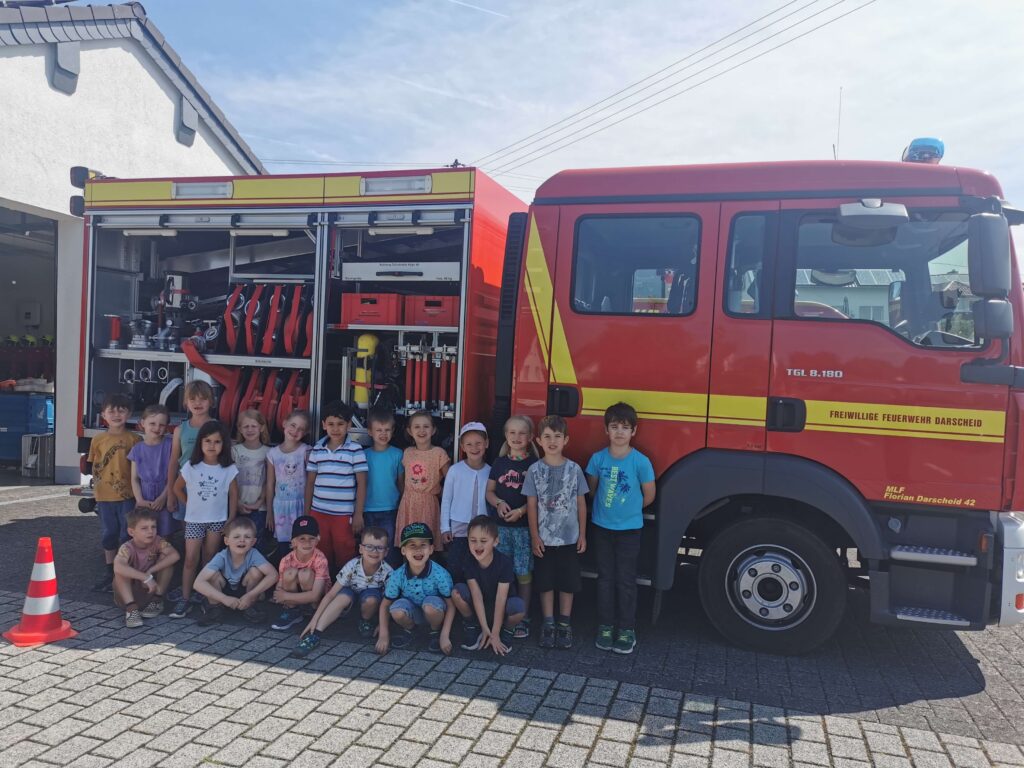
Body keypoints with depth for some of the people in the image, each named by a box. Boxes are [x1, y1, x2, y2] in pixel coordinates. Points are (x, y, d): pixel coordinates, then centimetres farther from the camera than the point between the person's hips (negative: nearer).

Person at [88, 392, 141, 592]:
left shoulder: (134, 439, -3)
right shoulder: (98, 440, 5)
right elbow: (94, 467, 10)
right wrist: (97, 486, -2)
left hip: (128, 495, -3)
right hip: (105, 496, 3)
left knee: (127, 535, 2)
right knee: (108, 534, 12)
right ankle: (109, 573, 25)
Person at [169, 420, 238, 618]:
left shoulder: (229, 469, -8)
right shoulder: (191, 466, -7)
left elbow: (233, 496, -2)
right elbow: (177, 488, 6)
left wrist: (231, 521, -3)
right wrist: (190, 506, 3)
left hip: (217, 520, 0)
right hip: (194, 520, 0)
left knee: (210, 559, 10)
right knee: (191, 559, -3)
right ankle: (185, 599, 1)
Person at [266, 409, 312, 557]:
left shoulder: (306, 451, -4)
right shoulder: (273, 453, 4)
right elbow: (270, 484, 8)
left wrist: (308, 509, -10)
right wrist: (269, 512, 9)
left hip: (300, 505, -2)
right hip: (280, 505, 3)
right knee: (283, 547, 7)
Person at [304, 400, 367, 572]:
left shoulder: (356, 450, -6)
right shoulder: (317, 450, 5)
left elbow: (361, 484, -4)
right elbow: (310, 482, 11)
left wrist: (358, 514, -7)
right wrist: (306, 512, 10)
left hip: (344, 514, -3)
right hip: (318, 512, 3)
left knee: (345, 556, 3)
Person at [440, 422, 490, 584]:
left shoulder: (490, 472, -1)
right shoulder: (455, 470, -5)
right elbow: (446, 500, 0)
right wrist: (445, 528, -1)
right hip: (458, 528, -1)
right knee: (454, 569, 4)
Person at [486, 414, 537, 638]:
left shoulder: (534, 464, -3)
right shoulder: (499, 463, 8)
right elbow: (489, 491, 11)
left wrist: (521, 511, -18)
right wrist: (499, 503, -8)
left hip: (525, 525, -3)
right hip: (501, 525, 3)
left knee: (524, 573, 1)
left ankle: (523, 618, 13)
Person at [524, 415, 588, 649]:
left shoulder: (574, 469, -3)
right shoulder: (535, 470, -4)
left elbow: (581, 504, 2)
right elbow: (532, 505, -2)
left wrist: (582, 535, 1)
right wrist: (535, 537, -5)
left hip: (569, 538, 0)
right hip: (544, 539, 0)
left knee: (568, 583, 8)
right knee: (545, 583, 8)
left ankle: (565, 625, 22)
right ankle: (548, 624, 21)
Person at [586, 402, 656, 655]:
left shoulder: (641, 461, -13)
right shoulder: (598, 459, -5)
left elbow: (649, 495, -1)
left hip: (629, 529, -2)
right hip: (602, 527, 2)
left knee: (626, 580, 5)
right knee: (605, 578, 11)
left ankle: (627, 630, 16)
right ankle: (605, 626, 21)